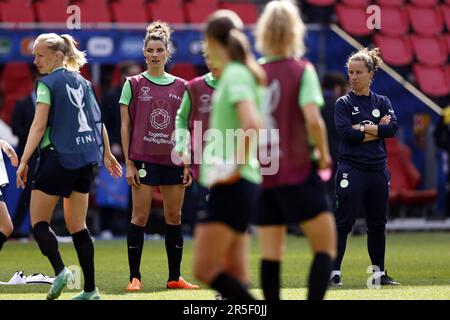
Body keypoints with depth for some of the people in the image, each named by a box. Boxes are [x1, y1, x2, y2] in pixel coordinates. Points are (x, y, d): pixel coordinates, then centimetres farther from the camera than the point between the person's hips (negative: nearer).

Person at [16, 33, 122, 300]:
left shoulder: (47, 84, -8)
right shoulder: (82, 83, 12)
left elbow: (39, 125, -16)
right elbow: (98, 121, 16)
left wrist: (24, 161, -16)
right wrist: (107, 154, 26)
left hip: (57, 157, -7)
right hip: (84, 160, 7)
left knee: (39, 222, 1)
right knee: (78, 226, 10)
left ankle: (60, 270, -21)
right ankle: (90, 290, 5)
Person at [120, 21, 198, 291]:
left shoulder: (180, 86, 9)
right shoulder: (133, 84, 1)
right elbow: (125, 126, 0)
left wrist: (188, 164, 5)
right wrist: (129, 163, -6)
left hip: (173, 160, 3)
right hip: (144, 159, -3)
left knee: (174, 217, 5)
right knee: (140, 216, -5)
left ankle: (175, 277, 12)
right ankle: (135, 277, 0)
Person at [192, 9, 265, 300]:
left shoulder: (235, 75, -12)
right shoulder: (242, 73, 16)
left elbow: (251, 124, -27)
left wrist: (237, 168, -21)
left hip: (231, 187, -10)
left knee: (206, 270, -12)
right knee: (234, 278, 7)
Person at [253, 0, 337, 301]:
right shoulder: (302, 70, -7)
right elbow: (313, 119, -18)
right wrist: (324, 155, -3)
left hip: (261, 175, 4)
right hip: (298, 172, -4)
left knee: (271, 255, 7)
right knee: (326, 247, 4)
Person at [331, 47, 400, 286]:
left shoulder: (382, 102, 11)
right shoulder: (344, 103, 1)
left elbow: (393, 128, -5)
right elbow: (345, 132, -15)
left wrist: (363, 128, -12)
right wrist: (378, 129, -9)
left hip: (378, 170, 4)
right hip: (351, 170, -4)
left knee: (378, 224, 11)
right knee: (343, 222, -7)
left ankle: (379, 273, 20)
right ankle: (334, 272, -7)